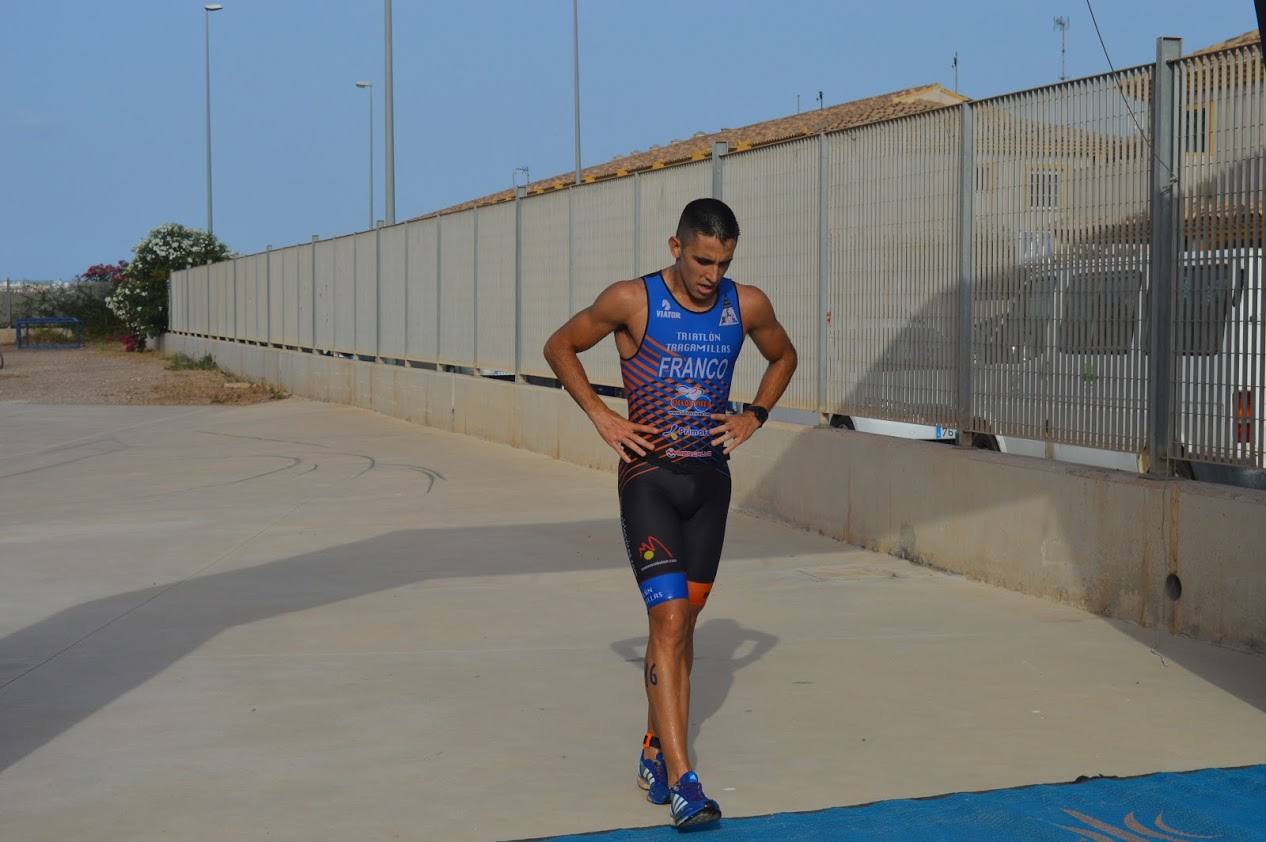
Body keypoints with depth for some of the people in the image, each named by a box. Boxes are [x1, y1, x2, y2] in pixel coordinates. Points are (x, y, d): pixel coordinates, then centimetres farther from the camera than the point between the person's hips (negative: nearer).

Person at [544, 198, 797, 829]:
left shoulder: (747, 306, 2)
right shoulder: (632, 301, -9)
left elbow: (783, 357, 22)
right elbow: (560, 346, 4)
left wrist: (754, 416, 7)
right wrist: (600, 416, -5)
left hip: (711, 480, 4)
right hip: (650, 478, -4)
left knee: (682, 621, 12)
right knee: (669, 620, -14)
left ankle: (655, 751, 29)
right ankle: (681, 781, -16)